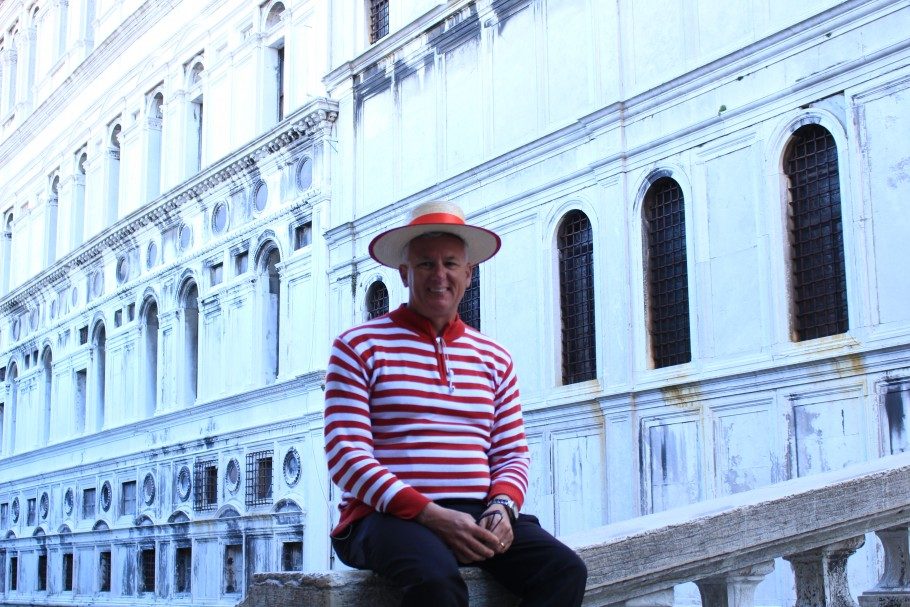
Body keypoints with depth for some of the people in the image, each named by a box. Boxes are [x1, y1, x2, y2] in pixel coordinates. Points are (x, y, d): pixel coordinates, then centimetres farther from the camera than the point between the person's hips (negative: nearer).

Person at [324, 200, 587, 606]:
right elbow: (346, 455, -5)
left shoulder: (494, 358, 19)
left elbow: (512, 453, 17)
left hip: (477, 515, 5)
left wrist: (502, 506, -8)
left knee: (565, 570, -23)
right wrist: (429, 513, -17)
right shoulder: (359, 347, 5)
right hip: (389, 515, -5)